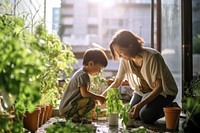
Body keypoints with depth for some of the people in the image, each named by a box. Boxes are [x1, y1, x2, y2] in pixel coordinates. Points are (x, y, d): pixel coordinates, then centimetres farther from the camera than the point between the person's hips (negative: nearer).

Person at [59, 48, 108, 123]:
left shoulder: (80, 73, 16)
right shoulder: (83, 75, -16)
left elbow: (83, 93, 23)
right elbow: (84, 93, -24)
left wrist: (96, 98, 10)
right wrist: (99, 97, -12)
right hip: (67, 109, -11)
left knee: (93, 100, 19)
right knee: (91, 102, -27)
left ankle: (75, 116, 9)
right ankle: (75, 118, -10)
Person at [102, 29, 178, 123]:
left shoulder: (153, 57, -30)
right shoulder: (125, 60, -12)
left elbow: (159, 87, -26)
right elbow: (117, 83, 0)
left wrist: (140, 105, -35)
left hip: (163, 91, -6)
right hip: (143, 90, 6)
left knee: (146, 116, -24)